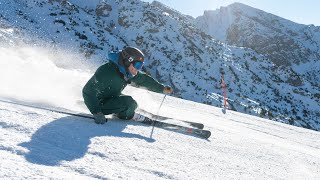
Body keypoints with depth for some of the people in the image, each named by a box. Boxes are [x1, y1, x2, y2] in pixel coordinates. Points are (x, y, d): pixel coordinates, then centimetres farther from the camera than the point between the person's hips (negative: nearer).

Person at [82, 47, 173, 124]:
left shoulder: (128, 71, -8)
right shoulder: (107, 72, -32)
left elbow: (144, 79, 5)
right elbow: (89, 92, -30)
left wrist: (162, 88, 2)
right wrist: (96, 112, -35)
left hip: (110, 97, 9)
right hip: (99, 102, -8)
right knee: (128, 102, -24)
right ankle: (125, 114, 4)